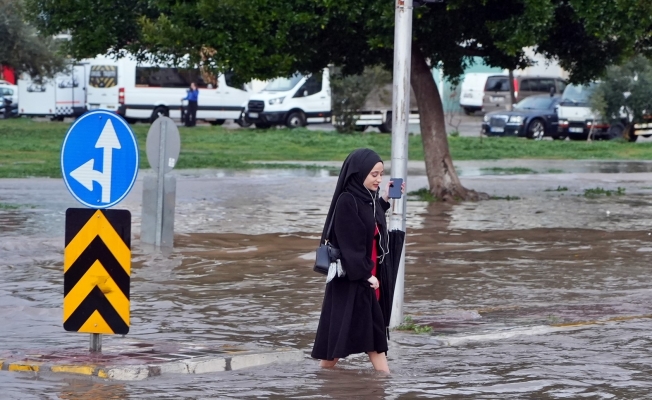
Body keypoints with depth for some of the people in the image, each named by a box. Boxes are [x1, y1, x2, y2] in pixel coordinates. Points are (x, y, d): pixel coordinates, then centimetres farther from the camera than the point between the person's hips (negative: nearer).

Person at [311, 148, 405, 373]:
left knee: (374, 329, 9)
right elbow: (349, 243, -21)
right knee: (341, 330, -2)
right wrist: (363, 274, -22)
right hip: (350, 279, -9)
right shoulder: (346, 202, -18)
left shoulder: (370, 200, 7)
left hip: (368, 275, 9)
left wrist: (384, 201, 15)